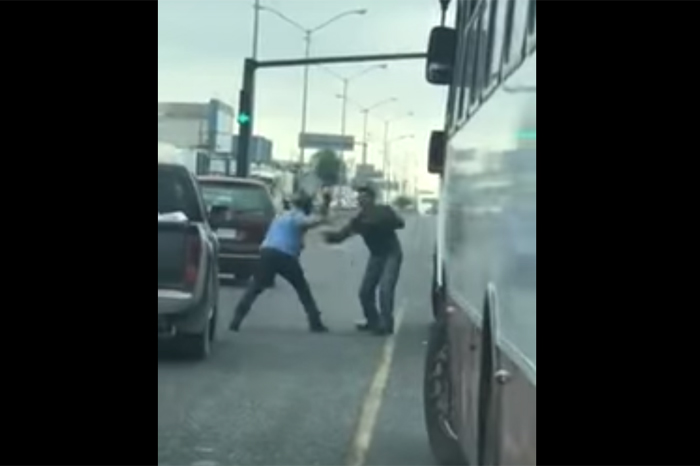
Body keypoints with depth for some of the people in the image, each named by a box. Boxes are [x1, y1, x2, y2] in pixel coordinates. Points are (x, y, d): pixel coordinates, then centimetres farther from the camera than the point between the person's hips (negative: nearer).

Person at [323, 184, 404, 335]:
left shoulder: (384, 211, -12)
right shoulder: (359, 219, -4)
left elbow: (400, 223, -24)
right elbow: (341, 235, -11)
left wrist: (378, 220, -32)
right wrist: (330, 235, -33)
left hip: (392, 255, -6)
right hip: (376, 256, 6)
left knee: (385, 290, -19)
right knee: (365, 291, 4)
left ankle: (386, 325, -11)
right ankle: (373, 321, 23)